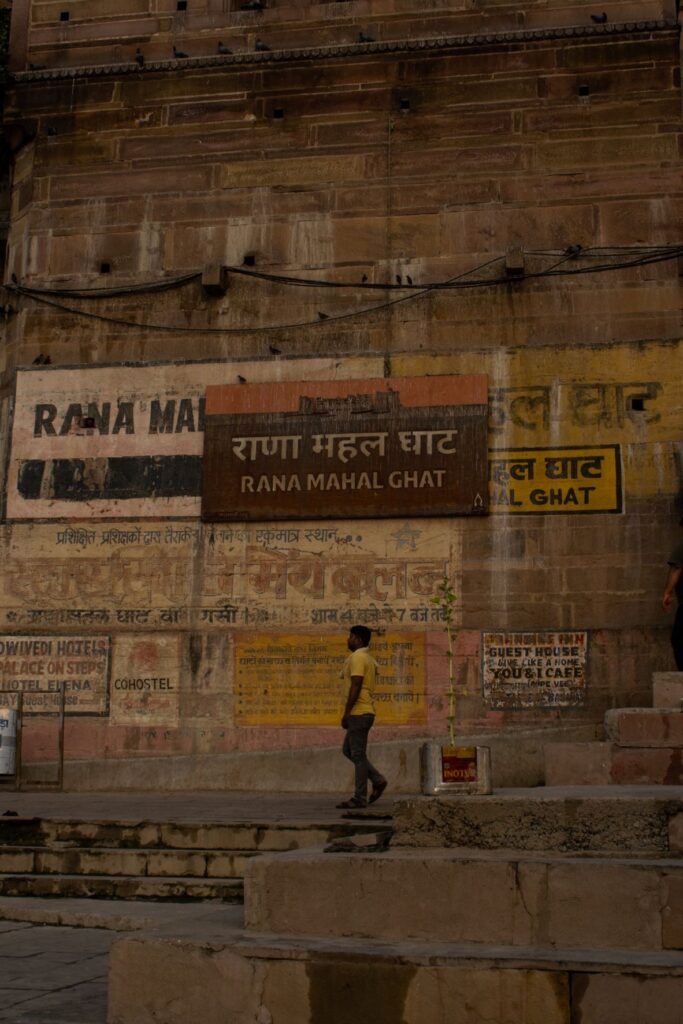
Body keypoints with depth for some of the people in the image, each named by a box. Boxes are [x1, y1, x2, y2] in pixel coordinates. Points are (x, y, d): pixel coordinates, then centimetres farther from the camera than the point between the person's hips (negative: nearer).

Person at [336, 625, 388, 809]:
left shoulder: (357, 657, -13)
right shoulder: (369, 658, 18)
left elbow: (355, 687, -19)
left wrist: (346, 713, -17)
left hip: (358, 713, -10)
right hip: (366, 711, 10)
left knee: (358, 754, -5)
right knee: (348, 750, 16)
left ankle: (359, 798, -2)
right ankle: (377, 780, 12)